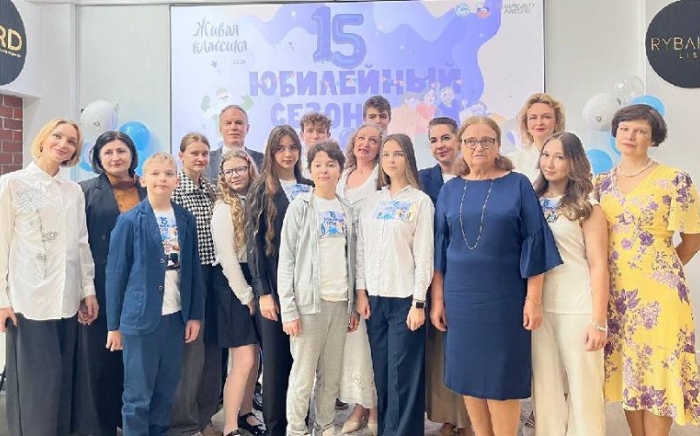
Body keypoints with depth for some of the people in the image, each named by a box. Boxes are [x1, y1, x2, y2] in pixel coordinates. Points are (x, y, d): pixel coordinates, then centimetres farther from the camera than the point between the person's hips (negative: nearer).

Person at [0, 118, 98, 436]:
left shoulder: (74, 191, 10)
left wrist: (88, 289, 9)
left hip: (67, 298, 4)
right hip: (29, 297, -4)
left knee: (61, 379, 10)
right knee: (37, 380, -1)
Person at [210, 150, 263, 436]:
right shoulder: (224, 208, -10)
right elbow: (227, 258, -13)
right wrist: (246, 295, -12)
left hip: (255, 280, 6)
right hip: (232, 284, -6)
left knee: (254, 355, 12)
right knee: (244, 359, -8)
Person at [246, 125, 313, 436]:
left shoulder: (310, 188, 11)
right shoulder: (261, 190, 1)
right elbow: (254, 242, -4)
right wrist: (263, 291, -11)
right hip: (275, 285, -3)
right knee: (275, 358, 2)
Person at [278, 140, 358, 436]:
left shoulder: (346, 211, 11)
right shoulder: (300, 207, -2)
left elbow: (351, 260, 13)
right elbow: (286, 260, -6)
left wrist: (353, 304, 9)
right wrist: (288, 309, -12)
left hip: (340, 301, 4)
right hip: (309, 301, -4)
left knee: (332, 375, 11)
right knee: (303, 375, 0)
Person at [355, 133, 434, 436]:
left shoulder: (420, 201, -2)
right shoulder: (371, 201, 10)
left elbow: (424, 254, -7)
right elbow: (362, 249, 10)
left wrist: (419, 302, -11)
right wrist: (361, 292, 3)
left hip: (404, 297, -4)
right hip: (375, 296, 4)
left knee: (402, 373, -2)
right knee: (381, 372, 9)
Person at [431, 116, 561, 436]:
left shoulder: (518, 185, -2)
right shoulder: (450, 190, 7)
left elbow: (534, 244, -5)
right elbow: (439, 247, 8)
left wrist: (533, 298, -9)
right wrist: (437, 298, 4)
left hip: (504, 296, -3)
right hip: (460, 297, 3)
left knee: (501, 379, 2)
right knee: (467, 377, 10)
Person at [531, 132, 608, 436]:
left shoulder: (587, 208, -1)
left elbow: (598, 266, -5)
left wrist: (598, 321, -11)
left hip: (576, 309, -3)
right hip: (537, 307, 4)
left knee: (583, 387, 3)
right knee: (545, 385, 10)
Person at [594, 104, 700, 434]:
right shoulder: (602, 183, 8)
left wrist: (661, 270, 6)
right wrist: (619, 270, 6)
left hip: (658, 291, -4)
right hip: (615, 292, 4)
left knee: (657, 370, 3)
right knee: (626, 371, 12)